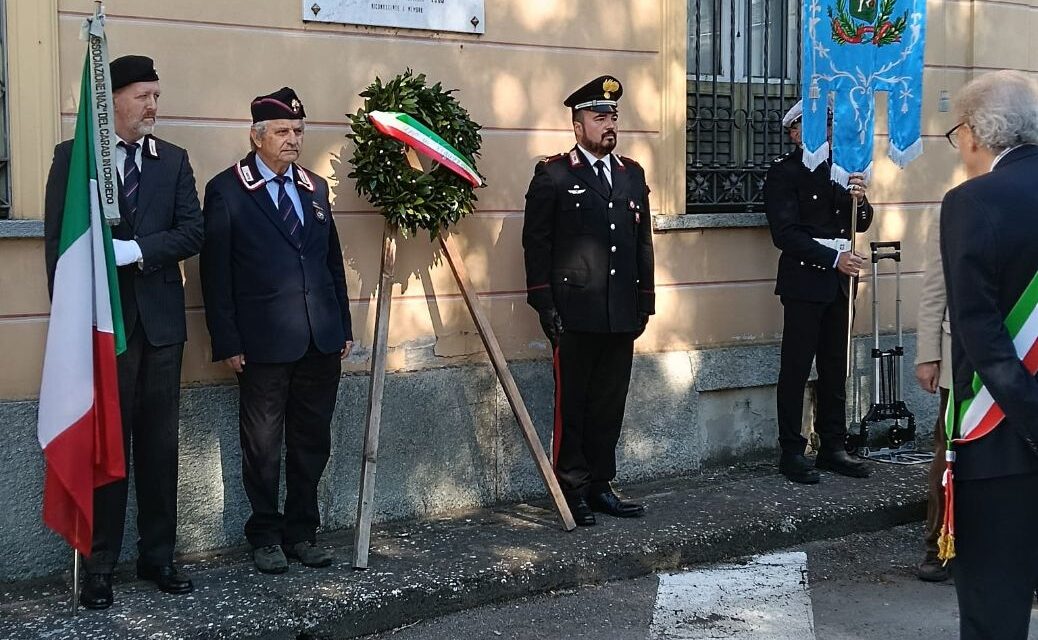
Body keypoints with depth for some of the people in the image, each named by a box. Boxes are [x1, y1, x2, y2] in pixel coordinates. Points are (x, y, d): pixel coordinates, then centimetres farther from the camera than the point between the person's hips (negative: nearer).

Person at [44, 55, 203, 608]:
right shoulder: (72, 156, 1)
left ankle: (157, 555, 19)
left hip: (160, 320, 3)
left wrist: (135, 250, -14)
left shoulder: (173, 160, 10)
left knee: (159, 445, 8)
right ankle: (99, 566, 10)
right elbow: (57, 241, -2)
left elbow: (192, 232, 1)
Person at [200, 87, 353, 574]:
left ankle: (302, 531, 24)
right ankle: (266, 536, 18)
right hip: (264, 345, -5)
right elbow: (216, 274, -5)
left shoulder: (315, 188, 13)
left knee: (312, 442, 11)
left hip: (322, 341, 5)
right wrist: (227, 343, -9)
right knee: (263, 447, 5)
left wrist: (344, 327, 12)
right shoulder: (226, 191, -3)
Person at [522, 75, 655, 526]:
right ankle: (573, 491, 9)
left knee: (610, 404, 9)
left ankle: (600, 486, 18)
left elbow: (644, 241, 17)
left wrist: (645, 301, 12)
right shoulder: (553, 175, -1)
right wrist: (545, 305, -9)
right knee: (572, 404, 1)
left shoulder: (632, 174, 15)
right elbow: (536, 242, -4)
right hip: (575, 314, -5)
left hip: (622, 315, 5)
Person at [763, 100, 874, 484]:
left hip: (838, 281, 7)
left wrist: (859, 200, -6)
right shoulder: (784, 173, -5)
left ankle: (832, 447, 18)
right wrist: (833, 258, -19)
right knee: (795, 369, -3)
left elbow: (861, 224, 16)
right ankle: (792, 453, 2)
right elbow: (785, 233, -13)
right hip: (805, 282, -6)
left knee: (835, 369, 10)